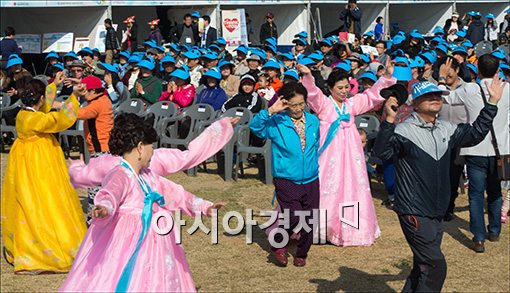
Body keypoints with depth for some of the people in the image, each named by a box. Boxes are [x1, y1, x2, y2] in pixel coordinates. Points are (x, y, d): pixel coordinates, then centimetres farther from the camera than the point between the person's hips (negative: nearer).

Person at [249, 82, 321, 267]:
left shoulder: (313, 121, 6)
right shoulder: (276, 123, -6)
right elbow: (254, 126, -22)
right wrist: (271, 111, -30)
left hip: (311, 180, 4)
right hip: (286, 180, -4)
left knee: (310, 220, 6)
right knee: (293, 218, -17)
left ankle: (302, 253, 31)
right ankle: (277, 245, 14)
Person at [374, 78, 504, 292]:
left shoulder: (447, 130, 9)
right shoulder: (404, 131, -14)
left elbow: (475, 134, 22)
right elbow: (382, 152, -29)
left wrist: (493, 102, 18)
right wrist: (389, 120, -41)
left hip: (437, 213, 8)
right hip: (414, 213, -8)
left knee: (423, 267, 16)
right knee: (435, 267, -11)